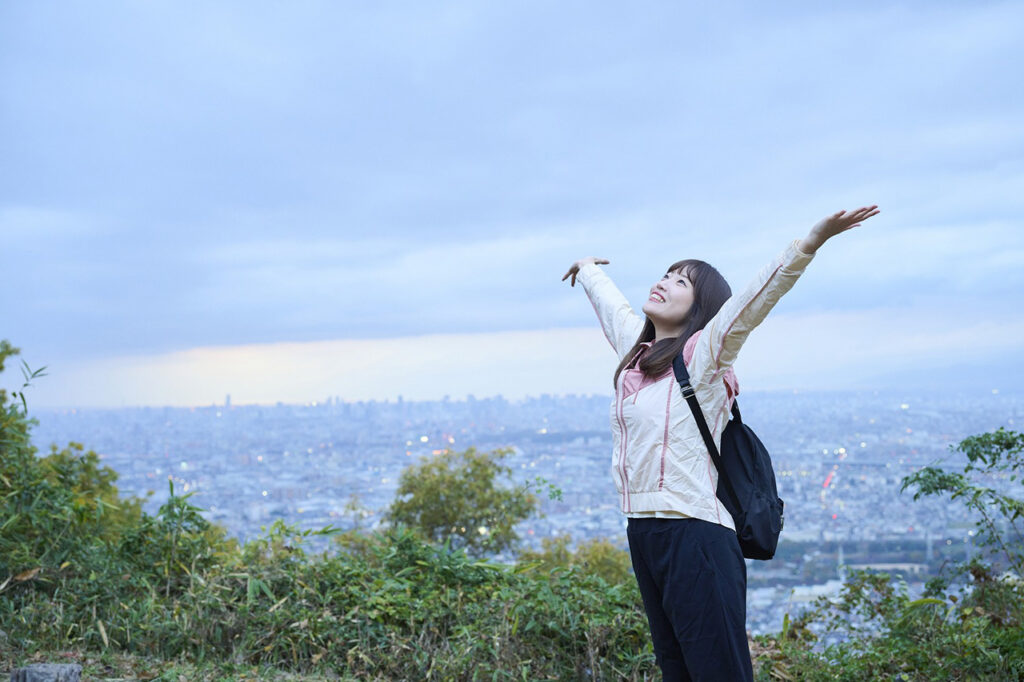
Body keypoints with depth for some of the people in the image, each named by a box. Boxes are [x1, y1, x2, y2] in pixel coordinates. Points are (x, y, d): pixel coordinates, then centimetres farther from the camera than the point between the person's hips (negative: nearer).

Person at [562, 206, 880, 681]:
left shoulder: (703, 354, -3)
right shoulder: (634, 347, 15)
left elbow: (759, 294, -18)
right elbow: (609, 303, 35)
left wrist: (809, 243, -30)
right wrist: (587, 269, 54)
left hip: (695, 533, -7)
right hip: (642, 533, 7)